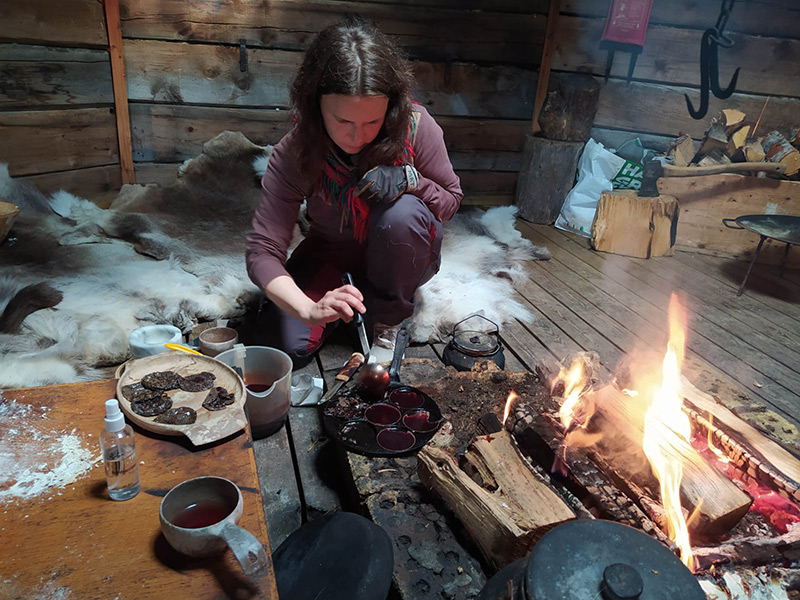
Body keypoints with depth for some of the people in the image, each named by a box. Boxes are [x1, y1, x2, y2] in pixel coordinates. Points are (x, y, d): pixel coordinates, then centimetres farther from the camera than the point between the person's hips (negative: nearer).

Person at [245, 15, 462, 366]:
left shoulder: (415, 126, -26)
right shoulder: (293, 155, -26)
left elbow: (451, 199, -9)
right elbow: (262, 252, -29)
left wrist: (409, 177, -33)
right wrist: (310, 309, -49)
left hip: (400, 255, 0)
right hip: (333, 253, 1)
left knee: (403, 214, -36)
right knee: (285, 344, -17)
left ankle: (387, 324, -10)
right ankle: (339, 288, 15)